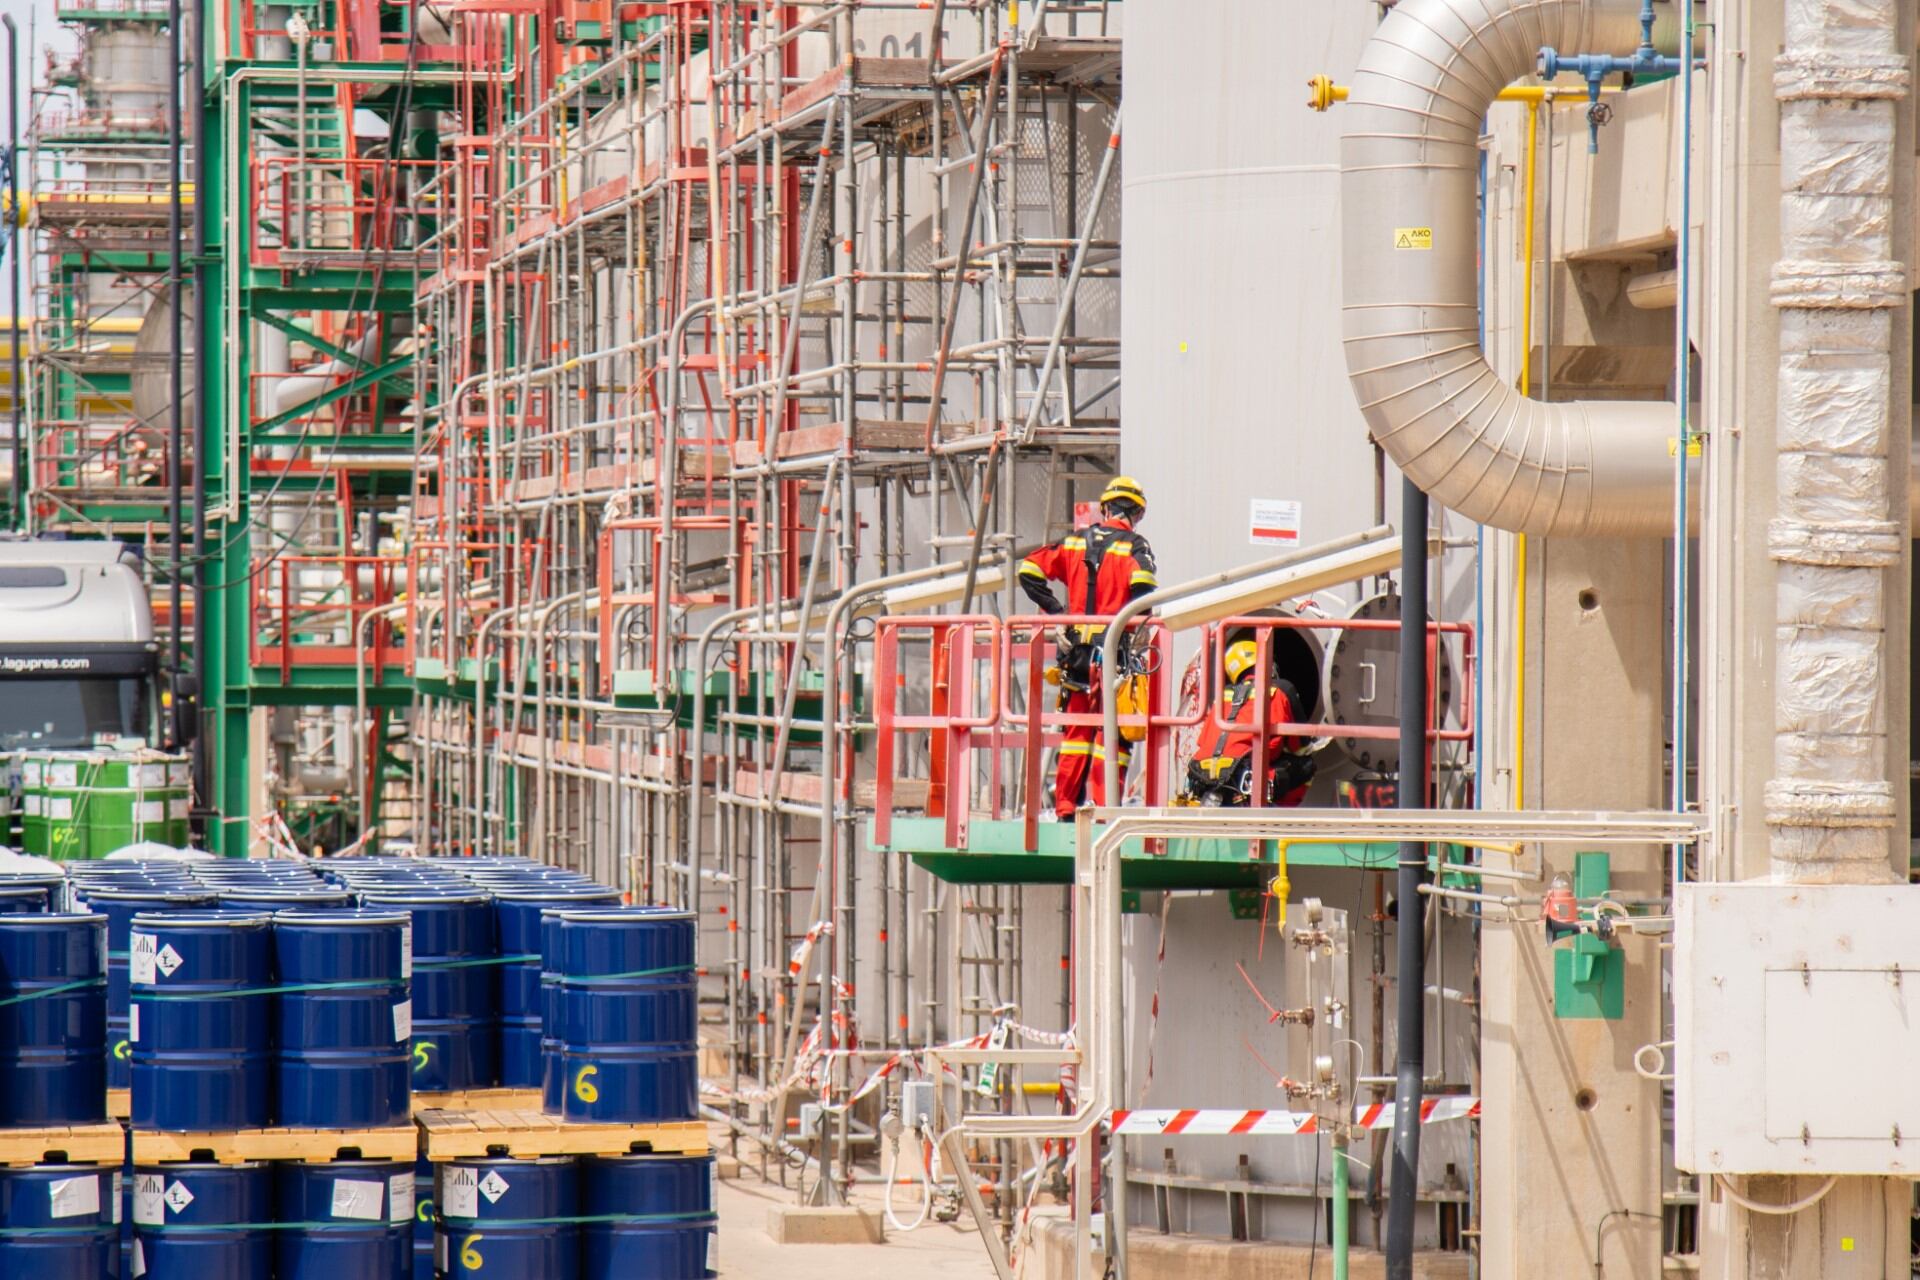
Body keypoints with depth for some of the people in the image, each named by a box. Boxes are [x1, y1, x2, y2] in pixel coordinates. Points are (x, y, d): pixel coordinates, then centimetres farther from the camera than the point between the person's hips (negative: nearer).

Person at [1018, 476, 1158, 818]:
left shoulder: (1075, 542, 10)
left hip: (1076, 649, 5)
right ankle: (1104, 806, -8)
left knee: (1077, 729, 13)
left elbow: (1029, 570, 7)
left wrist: (1056, 611, 8)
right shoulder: (1133, 546, -5)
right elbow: (1142, 585, -23)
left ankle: (1065, 806, 13)